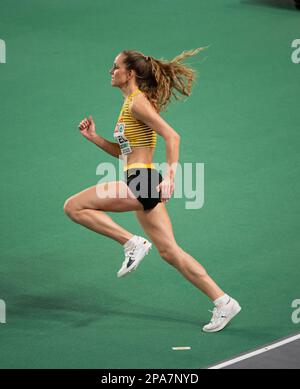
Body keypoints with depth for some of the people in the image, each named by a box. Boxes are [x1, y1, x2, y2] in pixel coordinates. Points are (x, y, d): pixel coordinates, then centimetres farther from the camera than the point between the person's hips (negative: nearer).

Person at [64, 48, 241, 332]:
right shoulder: (130, 103, 20)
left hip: (142, 181, -10)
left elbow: (172, 136, -19)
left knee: (74, 207, -7)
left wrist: (170, 177, -26)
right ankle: (223, 302, 7)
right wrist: (93, 137, 18)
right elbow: (122, 151, 27)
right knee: (169, 252, 8)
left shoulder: (138, 102, -9)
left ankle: (133, 243, -10)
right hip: (139, 183, 10)